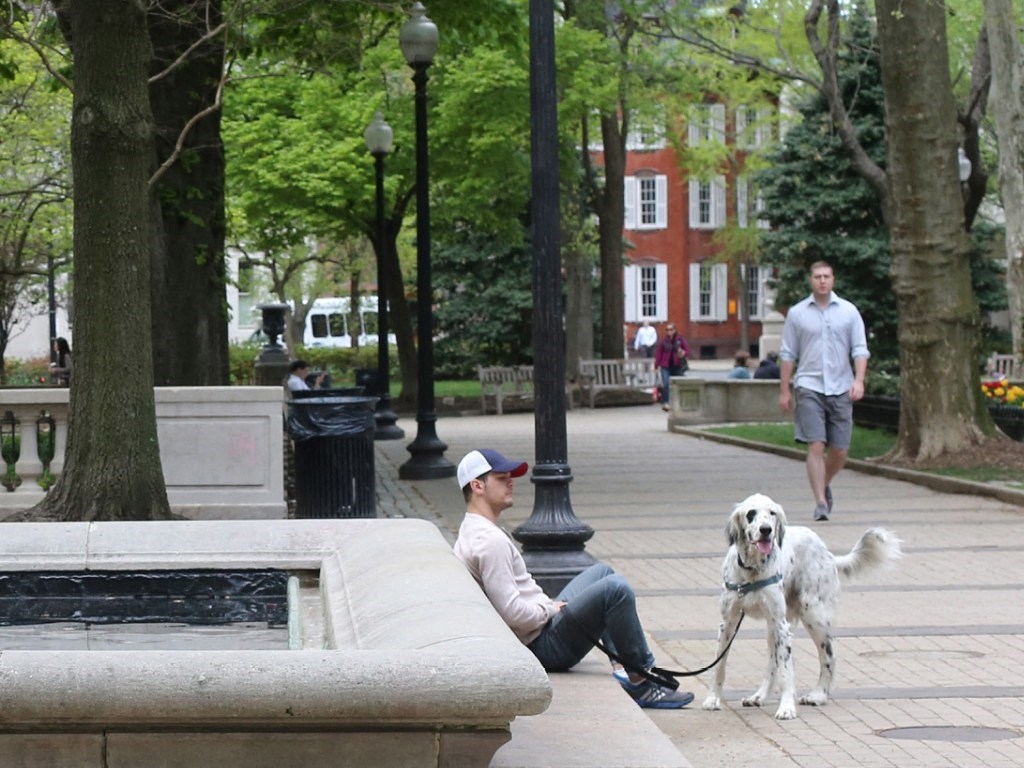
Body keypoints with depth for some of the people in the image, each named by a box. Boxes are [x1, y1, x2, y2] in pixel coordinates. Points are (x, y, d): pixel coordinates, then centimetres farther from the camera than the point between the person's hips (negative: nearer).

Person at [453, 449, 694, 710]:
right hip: (541, 645, -11)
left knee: (601, 573, 24)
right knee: (615, 589, -20)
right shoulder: (490, 541, -22)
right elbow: (512, 613, -28)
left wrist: (549, 604, 11)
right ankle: (641, 683, -10)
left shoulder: (474, 530, 13)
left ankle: (624, 668, 17)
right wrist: (550, 608, -11)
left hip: (541, 626, 11)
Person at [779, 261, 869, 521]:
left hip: (840, 388, 2)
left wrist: (859, 380, -10)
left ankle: (824, 485, 31)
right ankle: (820, 502, -10)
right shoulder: (797, 313, 5)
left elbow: (860, 350, 5)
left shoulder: (849, 311, 7)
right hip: (809, 386, -2)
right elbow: (788, 354, 9)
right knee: (816, 446, -12)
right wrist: (784, 390, 5)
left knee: (840, 450, 3)